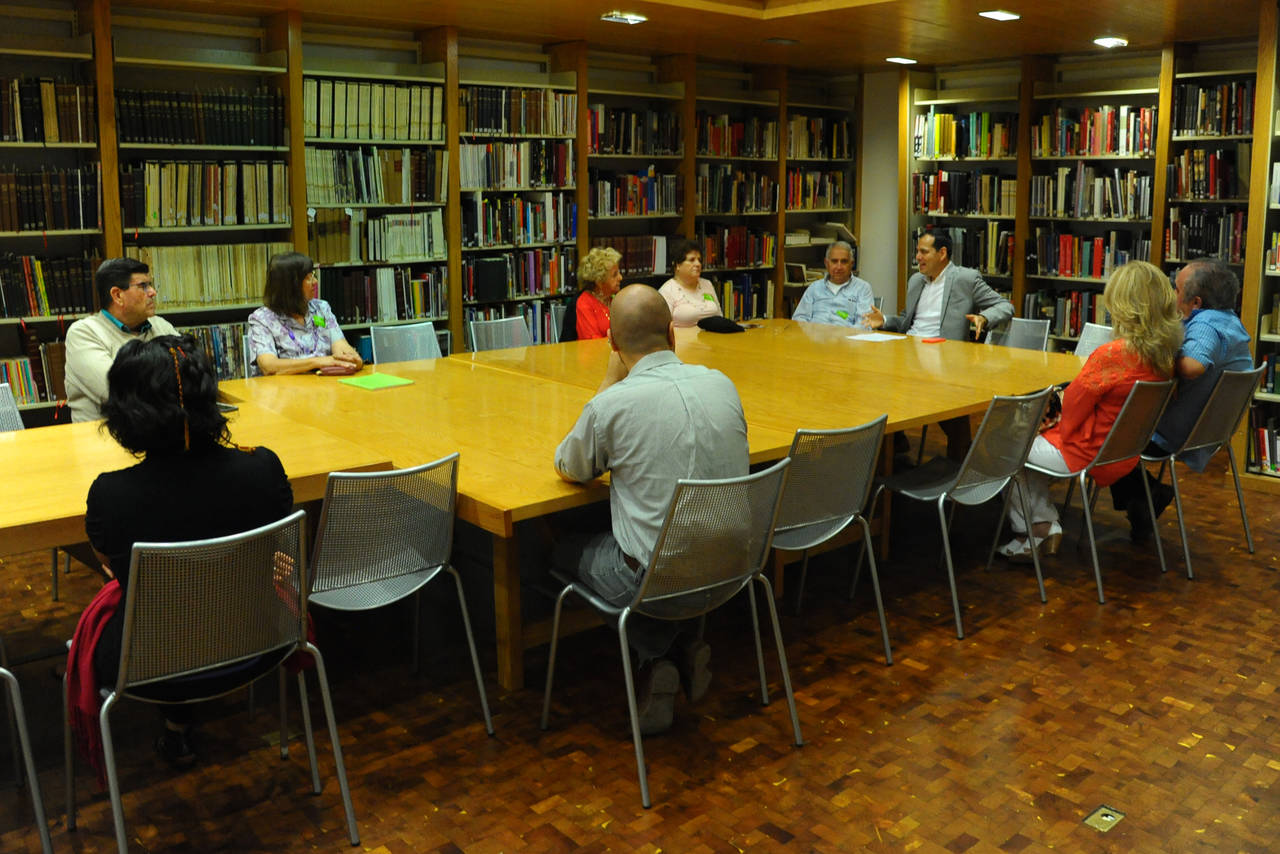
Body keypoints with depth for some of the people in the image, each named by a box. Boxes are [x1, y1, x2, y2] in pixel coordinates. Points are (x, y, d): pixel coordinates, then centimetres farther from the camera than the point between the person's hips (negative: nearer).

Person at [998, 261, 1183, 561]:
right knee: (1036, 435, 24)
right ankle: (1044, 527, 21)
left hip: (1090, 456, -8)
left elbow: (1072, 408, -17)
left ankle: (1030, 530, 20)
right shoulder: (1165, 353, -4)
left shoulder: (1112, 355, -29)